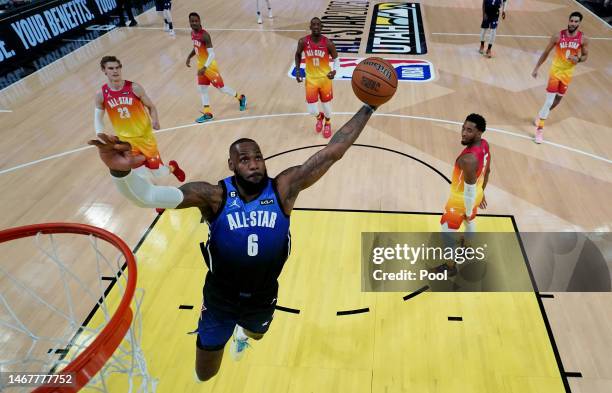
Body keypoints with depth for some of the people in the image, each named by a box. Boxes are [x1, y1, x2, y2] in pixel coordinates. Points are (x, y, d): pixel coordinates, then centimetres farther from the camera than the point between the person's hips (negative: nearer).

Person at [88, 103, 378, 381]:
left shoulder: (284, 188, -19)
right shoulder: (214, 196, -25)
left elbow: (333, 151, -21)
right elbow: (150, 196, -36)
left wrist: (368, 109, -22)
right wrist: (120, 171, -57)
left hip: (264, 297, 3)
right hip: (220, 299, -2)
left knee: (256, 334, 38)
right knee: (205, 375, 17)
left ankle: (242, 332, 77)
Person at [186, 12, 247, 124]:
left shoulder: (204, 35, -25)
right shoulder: (193, 33, 1)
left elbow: (211, 54, -28)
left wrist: (205, 68, -36)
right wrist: (189, 57, 10)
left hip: (209, 66, -8)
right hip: (200, 65, 8)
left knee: (221, 87, 4)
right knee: (202, 89, 8)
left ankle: (241, 98, 26)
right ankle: (207, 113, 17)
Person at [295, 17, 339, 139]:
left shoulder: (328, 43, -17)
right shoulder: (303, 41, -14)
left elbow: (336, 58, -4)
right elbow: (298, 55, 6)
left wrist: (334, 70, -24)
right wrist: (297, 71, -2)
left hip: (325, 78, -1)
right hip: (311, 79, 1)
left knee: (326, 104, 13)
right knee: (312, 110, 0)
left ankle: (328, 123, 47)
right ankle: (319, 117, 40)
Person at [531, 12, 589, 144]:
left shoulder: (583, 39, -8)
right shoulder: (558, 36, -13)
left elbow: (585, 56, 2)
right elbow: (546, 52, -3)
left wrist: (578, 59, -21)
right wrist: (536, 68, -2)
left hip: (568, 73, 3)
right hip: (555, 70, -3)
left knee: (558, 99, 15)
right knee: (549, 100, -11)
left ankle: (541, 115, 42)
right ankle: (540, 129, -6)